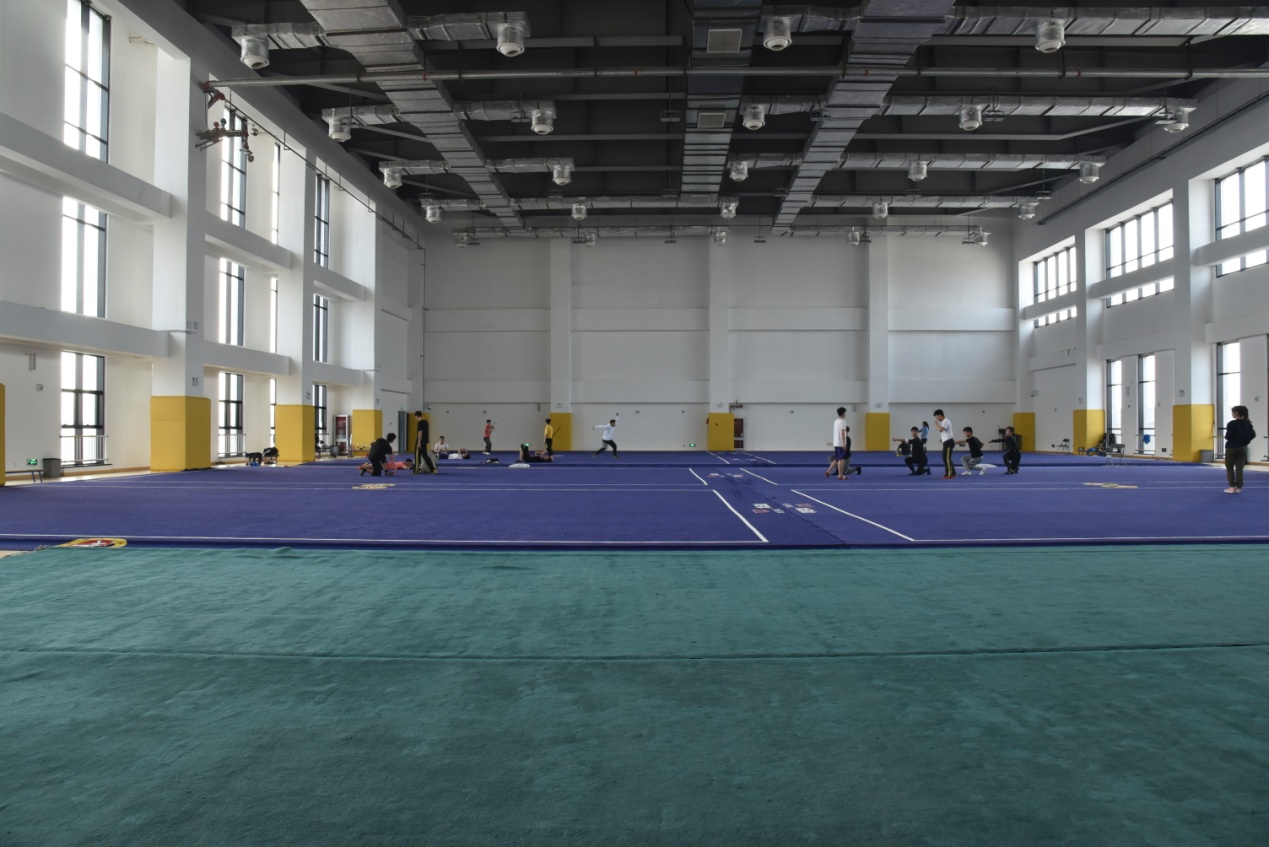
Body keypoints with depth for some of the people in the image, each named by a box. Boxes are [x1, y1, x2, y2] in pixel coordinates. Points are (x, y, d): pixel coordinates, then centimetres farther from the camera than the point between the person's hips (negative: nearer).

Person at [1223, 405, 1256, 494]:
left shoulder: (1232, 424, -15)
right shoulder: (1247, 423, 3)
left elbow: (1228, 436, -17)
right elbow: (1253, 435, 4)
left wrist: (1226, 436, 5)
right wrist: (1245, 441, 13)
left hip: (1231, 448, -5)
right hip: (1243, 448, 5)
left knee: (1229, 468, 7)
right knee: (1239, 468, 7)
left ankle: (1232, 487, 4)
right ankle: (1239, 488, 7)